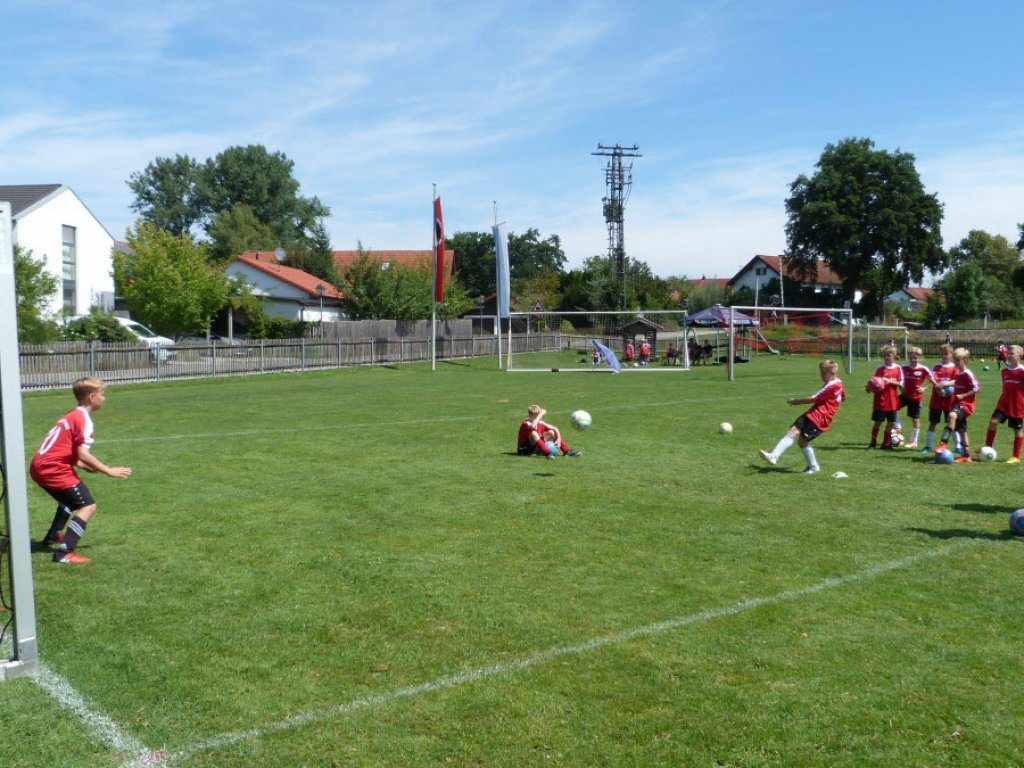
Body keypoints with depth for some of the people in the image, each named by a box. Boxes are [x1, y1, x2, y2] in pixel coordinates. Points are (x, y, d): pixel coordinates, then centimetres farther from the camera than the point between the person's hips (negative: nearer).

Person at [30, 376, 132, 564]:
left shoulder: (71, 416, 17)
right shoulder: (83, 419, -13)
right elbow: (82, 454, -20)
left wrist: (91, 468, 8)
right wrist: (108, 471, -13)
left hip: (40, 466, 10)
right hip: (52, 469, -10)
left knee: (71, 499, 34)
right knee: (88, 506, -12)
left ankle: (53, 536, 49)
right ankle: (63, 553, -21)